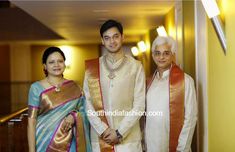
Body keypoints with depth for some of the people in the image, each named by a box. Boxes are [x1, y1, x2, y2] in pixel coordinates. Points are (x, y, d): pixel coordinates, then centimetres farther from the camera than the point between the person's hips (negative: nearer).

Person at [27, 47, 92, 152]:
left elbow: (83, 111, 9)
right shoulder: (36, 88, -6)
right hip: (44, 144, -2)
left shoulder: (73, 87, 2)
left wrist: (74, 116, -12)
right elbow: (31, 121, -7)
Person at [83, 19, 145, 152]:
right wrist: (103, 130, -9)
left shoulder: (136, 66, 0)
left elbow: (139, 105, -4)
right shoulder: (92, 67, 4)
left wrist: (120, 132, -10)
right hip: (99, 137, 1)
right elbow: (88, 103, 1)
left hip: (129, 137, -1)